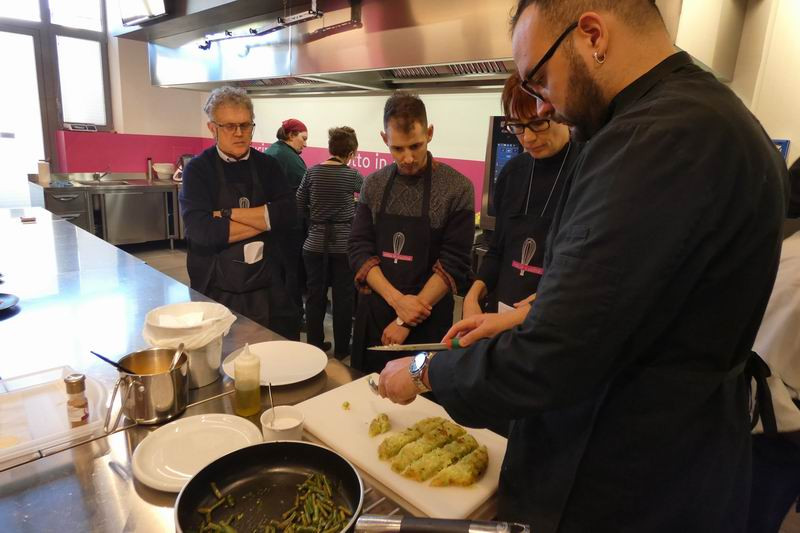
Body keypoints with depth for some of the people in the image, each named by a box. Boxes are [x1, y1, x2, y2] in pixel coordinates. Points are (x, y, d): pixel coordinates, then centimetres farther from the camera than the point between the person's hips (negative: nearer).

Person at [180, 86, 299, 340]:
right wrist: (265, 219, -12)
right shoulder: (198, 170, -3)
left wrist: (229, 214, -14)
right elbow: (202, 231, -17)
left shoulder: (267, 165, 6)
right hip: (218, 294, -2)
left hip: (269, 291, 3)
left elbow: (288, 214, -10)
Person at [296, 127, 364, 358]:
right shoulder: (352, 175, -7)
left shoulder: (312, 172, -1)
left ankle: (314, 346, 24)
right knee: (343, 298, 8)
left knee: (315, 296, 12)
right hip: (343, 245, -2)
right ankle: (341, 349, 19)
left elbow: (299, 205, 4)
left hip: (315, 243, 3)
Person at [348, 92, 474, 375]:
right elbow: (358, 249, -2)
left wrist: (407, 321, -14)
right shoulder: (373, 184, 2)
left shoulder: (457, 188, -10)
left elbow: (454, 264, -12)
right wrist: (397, 299, -16)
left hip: (426, 322, -3)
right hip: (372, 315, 4)